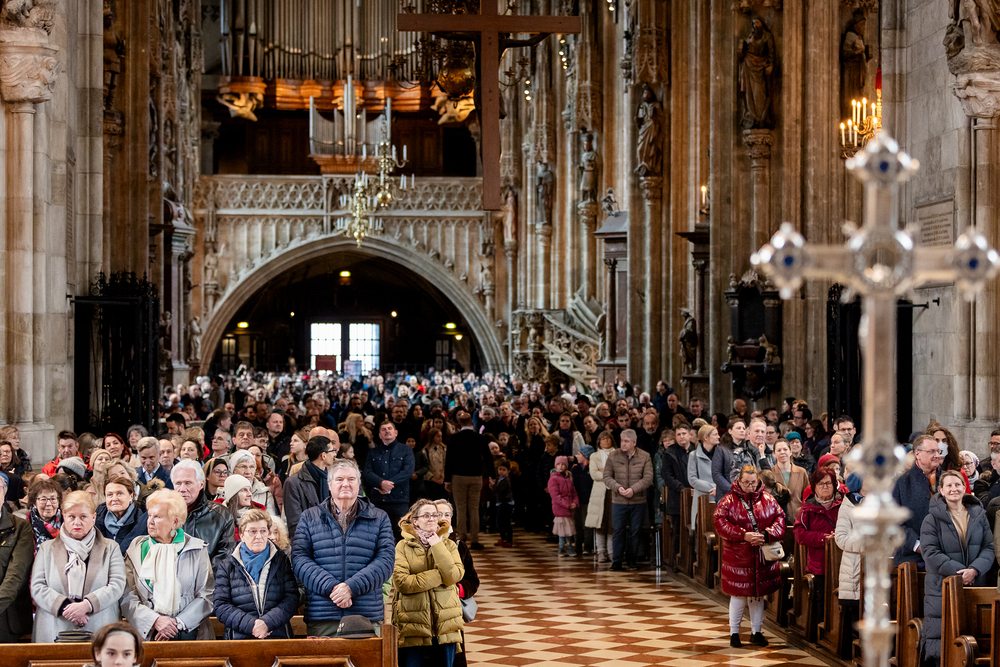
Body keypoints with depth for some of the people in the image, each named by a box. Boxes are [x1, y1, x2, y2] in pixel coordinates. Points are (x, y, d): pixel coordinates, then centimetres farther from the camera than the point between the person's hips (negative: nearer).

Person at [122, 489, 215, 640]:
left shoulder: (197, 550, 9)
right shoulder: (137, 549, 12)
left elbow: (207, 596, 3)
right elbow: (127, 598, 4)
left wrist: (177, 622, -9)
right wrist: (155, 620, -9)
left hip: (187, 632, -1)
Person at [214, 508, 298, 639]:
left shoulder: (281, 561, 15)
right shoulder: (227, 567, 14)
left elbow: (291, 599, 6)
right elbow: (221, 606, 6)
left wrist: (267, 622, -10)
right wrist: (250, 624, -9)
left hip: (278, 636, 0)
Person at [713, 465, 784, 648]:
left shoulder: (768, 500, 6)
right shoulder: (728, 501, -3)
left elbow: (779, 520, 0)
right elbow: (721, 524, -13)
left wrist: (766, 535, -18)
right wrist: (744, 535, -22)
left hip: (763, 557, 3)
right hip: (737, 557, -3)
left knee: (759, 594, 11)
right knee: (738, 595, 2)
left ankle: (756, 631, 23)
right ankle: (734, 632, 15)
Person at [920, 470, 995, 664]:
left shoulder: (978, 515, 8)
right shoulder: (932, 519, -2)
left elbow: (989, 548, 4)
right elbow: (930, 552, -10)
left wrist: (975, 570, -14)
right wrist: (959, 572, -17)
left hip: (974, 586, 3)